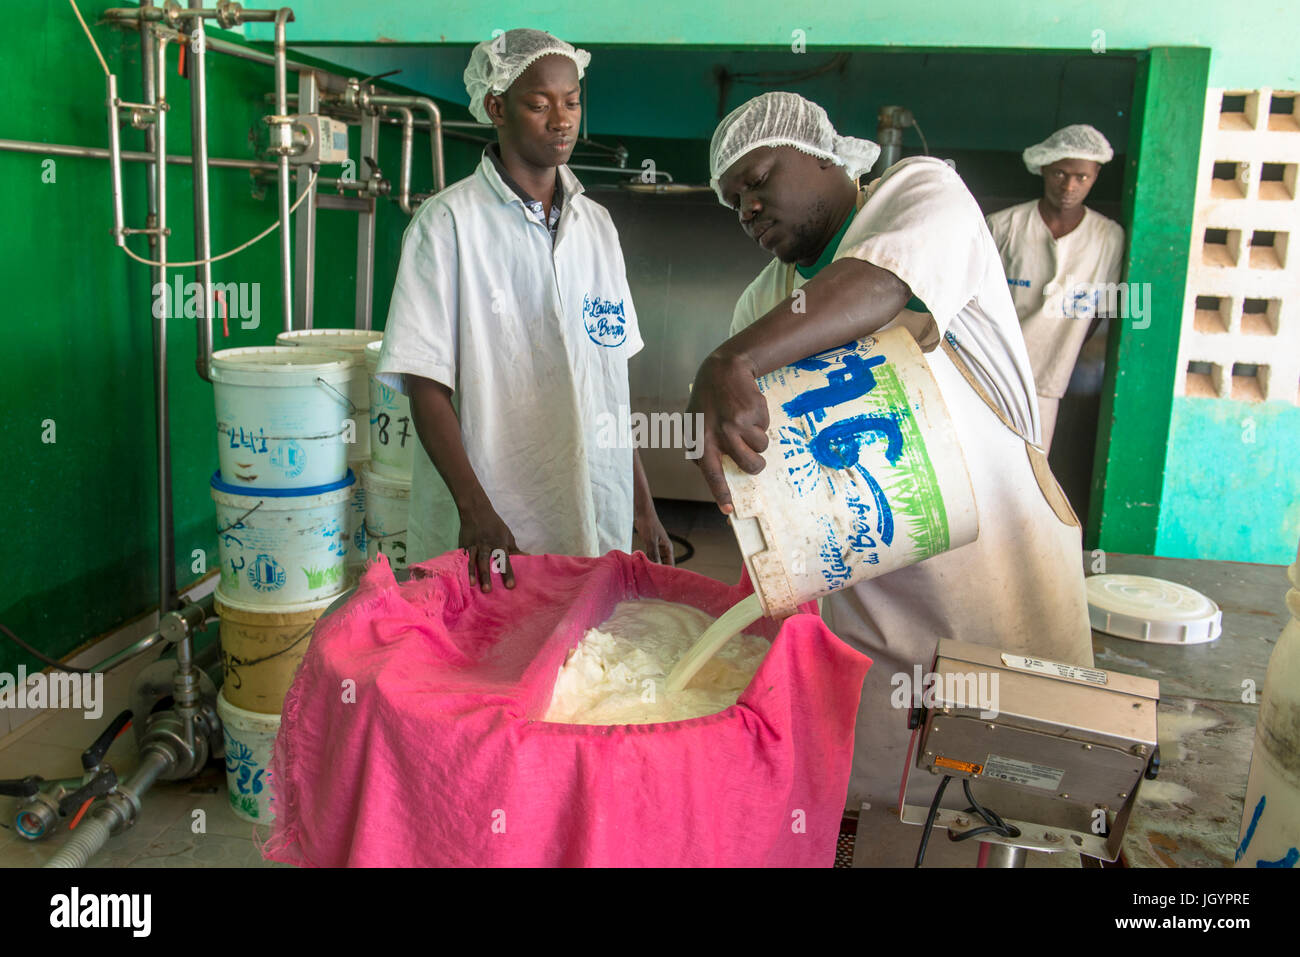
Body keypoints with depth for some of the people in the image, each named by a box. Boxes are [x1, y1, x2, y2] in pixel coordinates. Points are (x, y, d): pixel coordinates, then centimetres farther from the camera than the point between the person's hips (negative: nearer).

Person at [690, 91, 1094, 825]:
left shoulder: (923, 190, -2)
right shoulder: (763, 303, 13)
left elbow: (889, 282, -26)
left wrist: (736, 362, -39)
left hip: (1001, 586, -4)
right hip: (867, 612, 4)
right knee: (869, 806, 8)